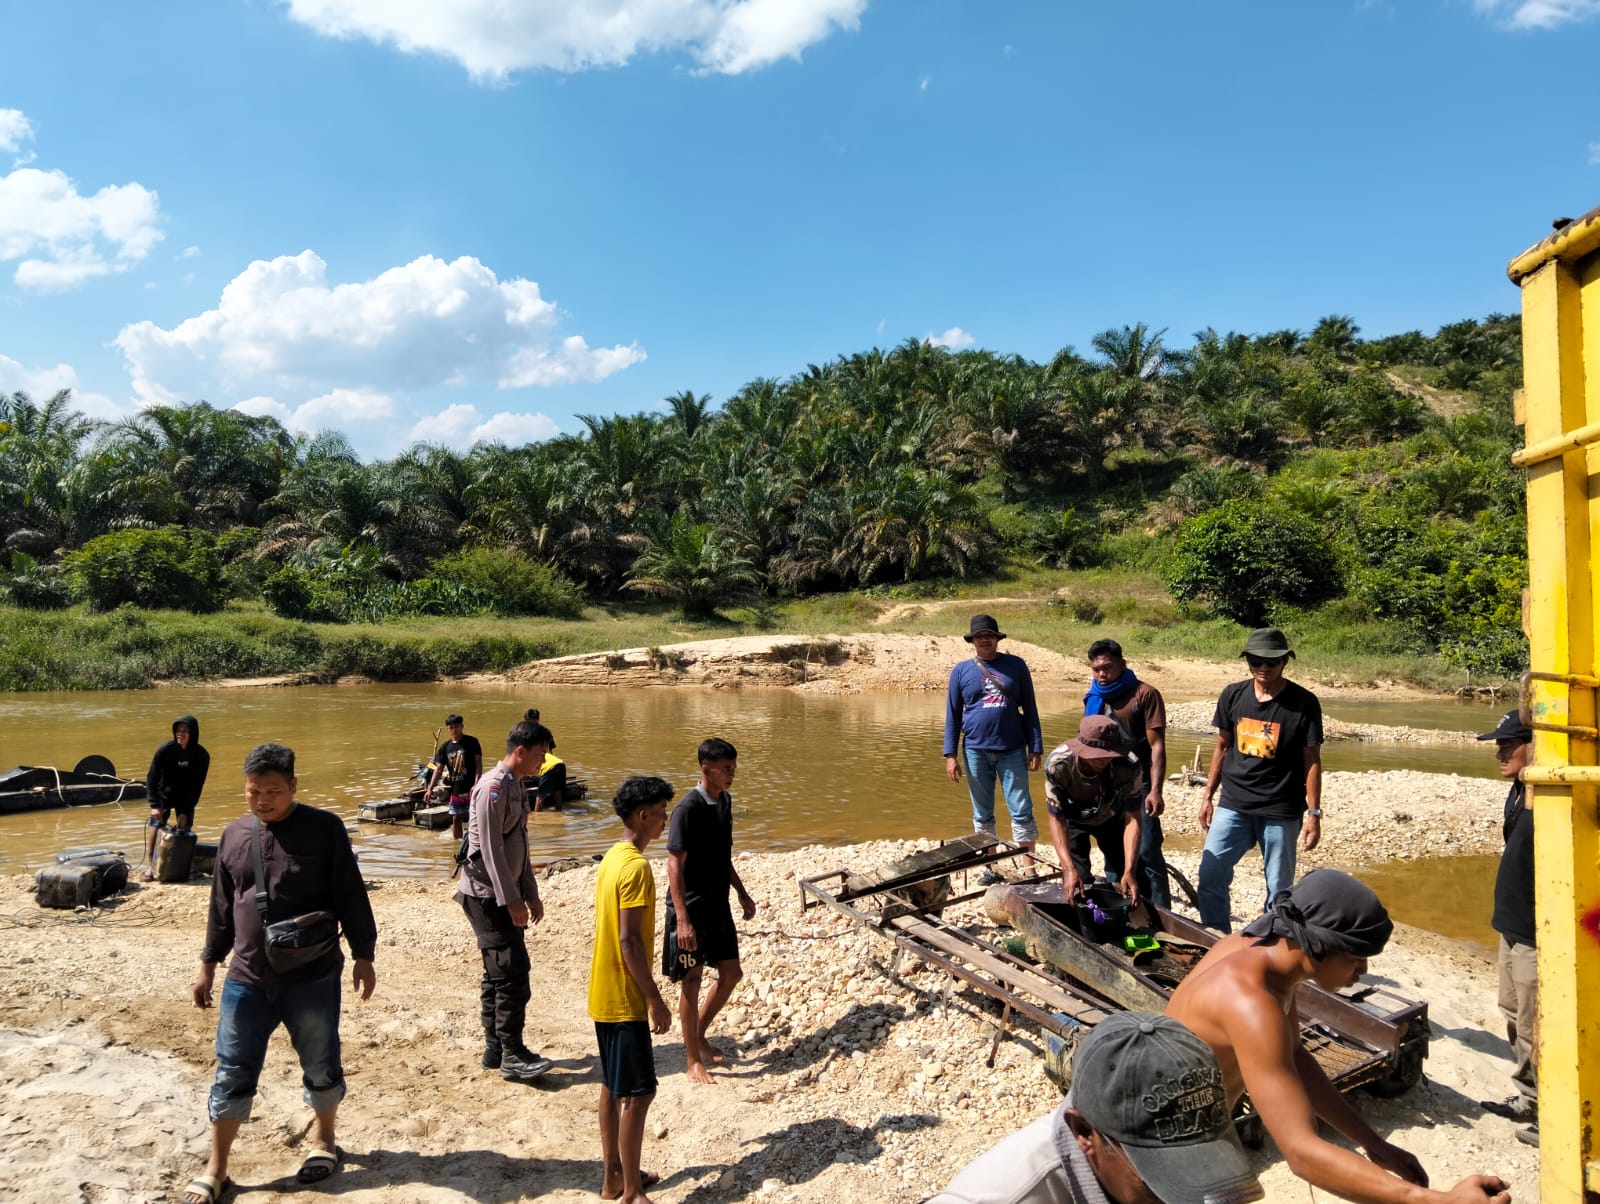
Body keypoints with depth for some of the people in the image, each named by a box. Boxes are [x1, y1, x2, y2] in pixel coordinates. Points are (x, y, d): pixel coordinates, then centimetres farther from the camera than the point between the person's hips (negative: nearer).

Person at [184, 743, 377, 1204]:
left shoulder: (324, 828, -9)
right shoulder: (234, 834, 4)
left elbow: (351, 897, -6)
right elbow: (221, 906, 14)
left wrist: (363, 955, -6)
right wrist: (209, 962, 16)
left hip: (313, 978, -3)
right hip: (247, 979, 3)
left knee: (321, 1067, 11)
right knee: (233, 1074, 8)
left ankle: (323, 1138, 35)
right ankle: (216, 1166, 23)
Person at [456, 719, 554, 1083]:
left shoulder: (516, 786, 13)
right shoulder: (493, 787, -16)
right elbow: (490, 849, -20)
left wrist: (531, 894, 18)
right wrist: (512, 900, -20)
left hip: (505, 895, 10)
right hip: (487, 895, -9)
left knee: (498, 973, 13)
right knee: (512, 972, -9)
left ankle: (495, 1049, 21)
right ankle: (512, 1056, -2)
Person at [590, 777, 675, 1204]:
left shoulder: (613, 857, 8)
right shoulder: (636, 867, -21)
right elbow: (629, 940, -24)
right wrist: (656, 1000, -17)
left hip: (604, 993, 10)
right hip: (625, 999, -10)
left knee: (613, 1085, 17)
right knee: (639, 1091, -1)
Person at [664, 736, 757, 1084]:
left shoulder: (725, 801, 5)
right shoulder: (688, 808, -20)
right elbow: (674, 864, -21)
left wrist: (742, 892, 20)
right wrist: (682, 918, -25)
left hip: (718, 905, 8)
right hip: (690, 908, -8)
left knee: (731, 973, 14)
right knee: (692, 980, 2)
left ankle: (700, 1035, 33)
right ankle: (693, 1060, 14)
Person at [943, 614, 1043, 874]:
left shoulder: (1016, 665, 3)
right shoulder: (961, 671, 3)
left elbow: (1030, 709, 4)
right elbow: (952, 715, 5)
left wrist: (1036, 748, 0)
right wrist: (950, 754, -1)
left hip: (1012, 751, -1)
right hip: (976, 752, 1)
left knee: (1022, 812, 0)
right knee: (983, 815, 10)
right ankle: (990, 868, 22)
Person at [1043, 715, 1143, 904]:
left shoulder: (1128, 765, -36)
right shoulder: (1057, 763, -39)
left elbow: (1132, 820, -30)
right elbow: (1056, 819, -31)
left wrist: (1129, 871, -39)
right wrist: (1069, 869, -42)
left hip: (1112, 817, 1)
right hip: (1073, 818, -1)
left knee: (1125, 882, -2)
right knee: (1075, 884, -12)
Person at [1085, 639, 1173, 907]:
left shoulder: (1145, 694, -8)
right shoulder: (1093, 698, 10)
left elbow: (1157, 746, -11)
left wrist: (1155, 791, -19)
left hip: (1138, 788, -6)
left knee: (1147, 853, -9)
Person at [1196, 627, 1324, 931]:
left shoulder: (1304, 703, -6)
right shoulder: (1233, 696, 3)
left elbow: (1312, 761, -3)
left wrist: (1314, 813, -6)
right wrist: (1207, 796, 12)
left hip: (1281, 812, -3)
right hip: (1233, 806, 3)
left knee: (1278, 889, 5)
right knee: (1210, 876, -2)